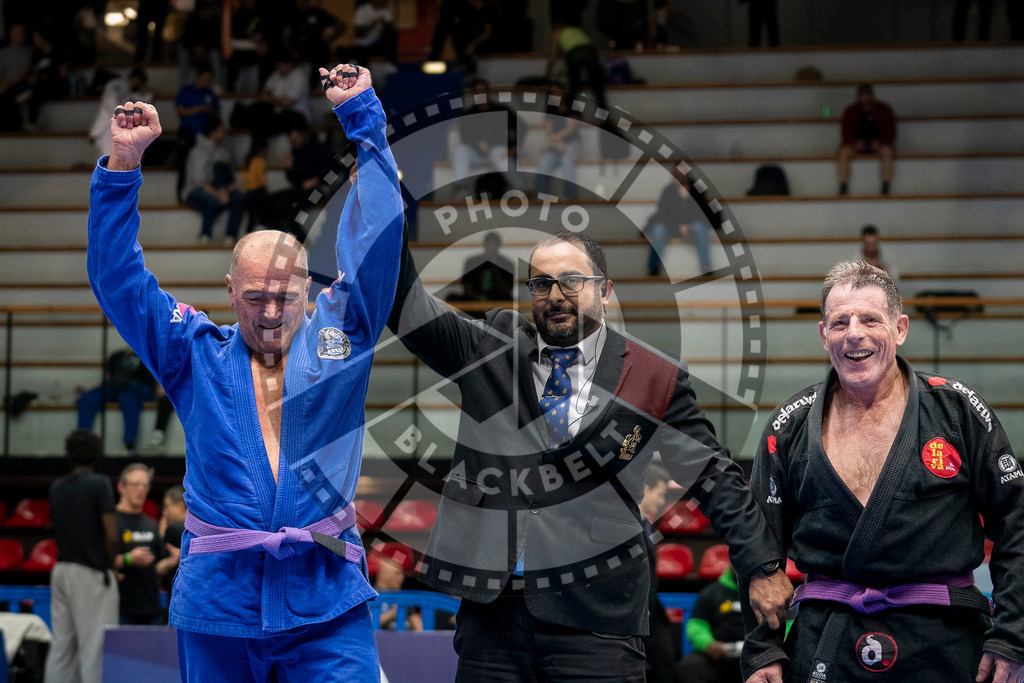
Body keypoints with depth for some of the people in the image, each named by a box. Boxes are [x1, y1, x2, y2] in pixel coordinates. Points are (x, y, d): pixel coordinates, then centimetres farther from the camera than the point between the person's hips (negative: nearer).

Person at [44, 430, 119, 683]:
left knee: (61, 644, 9)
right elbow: (111, 536, -13)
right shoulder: (99, 484, -9)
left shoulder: (56, 487, 10)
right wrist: (111, 566, 2)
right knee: (93, 646, -6)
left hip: (62, 568, 6)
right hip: (92, 572, -6)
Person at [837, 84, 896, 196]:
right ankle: (843, 189, -34)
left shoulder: (884, 110, 2)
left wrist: (879, 142, -22)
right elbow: (847, 133, 0)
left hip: (878, 144, -1)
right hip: (858, 144, 1)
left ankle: (885, 189, -37)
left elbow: (891, 132, -3)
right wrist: (856, 143, -21)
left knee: (886, 151, -36)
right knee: (844, 151, -31)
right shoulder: (850, 111, 5)